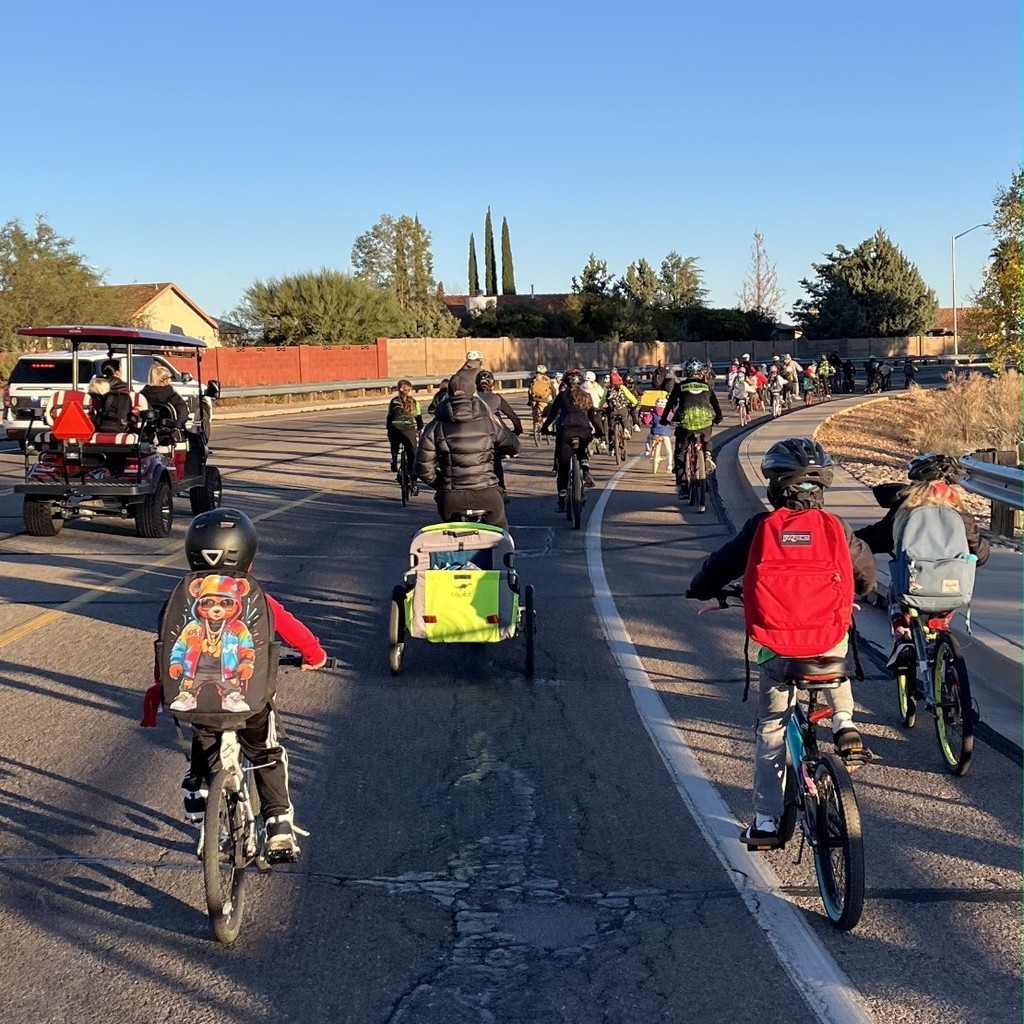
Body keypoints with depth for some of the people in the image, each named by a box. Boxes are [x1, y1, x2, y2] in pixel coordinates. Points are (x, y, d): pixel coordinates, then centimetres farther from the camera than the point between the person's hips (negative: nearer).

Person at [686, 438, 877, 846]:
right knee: (835, 673, 38)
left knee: (770, 727, 13)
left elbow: (722, 564, 3)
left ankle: (767, 819, 15)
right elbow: (865, 572, 19)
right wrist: (852, 596, 41)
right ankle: (844, 724, 16)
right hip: (830, 641, 2)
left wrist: (701, 591, 24)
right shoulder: (837, 529, 2)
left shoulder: (762, 527, -6)